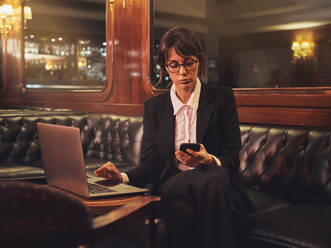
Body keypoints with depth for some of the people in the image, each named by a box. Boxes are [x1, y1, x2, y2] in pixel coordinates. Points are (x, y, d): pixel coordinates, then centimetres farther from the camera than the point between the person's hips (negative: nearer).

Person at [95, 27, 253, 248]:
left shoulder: (222, 98, 5)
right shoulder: (154, 107, 12)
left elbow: (233, 159, 1)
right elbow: (150, 162, 6)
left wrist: (209, 161, -22)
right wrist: (123, 177, -16)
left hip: (216, 185, 0)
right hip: (172, 186, 1)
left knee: (215, 178, -37)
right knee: (181, 211, -36)